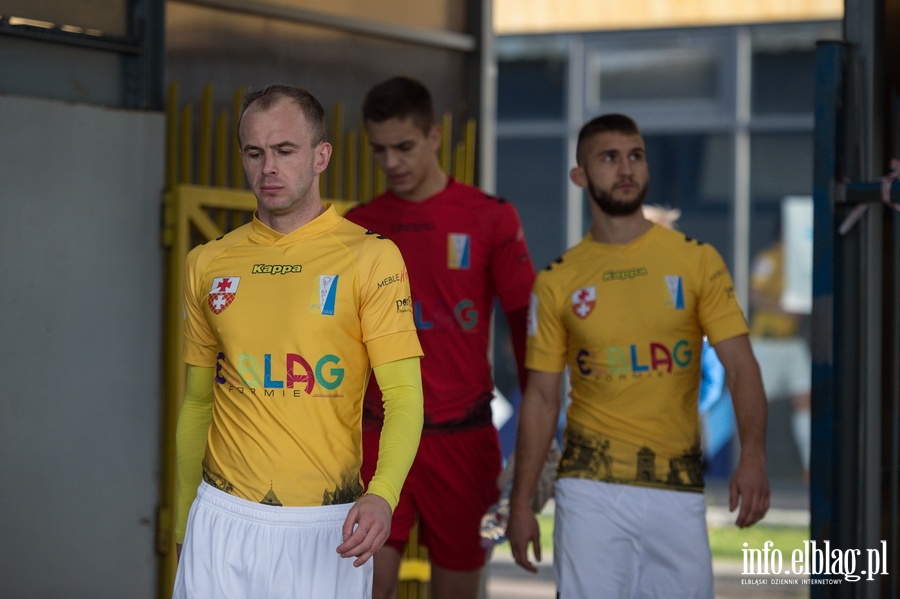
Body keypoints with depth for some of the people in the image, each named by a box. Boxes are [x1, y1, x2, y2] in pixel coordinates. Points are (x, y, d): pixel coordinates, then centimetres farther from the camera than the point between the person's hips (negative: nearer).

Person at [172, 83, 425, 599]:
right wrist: (185, 518, 14)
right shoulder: (209, 264, 8)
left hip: (326, 526, -3)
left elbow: (404, 395, -10)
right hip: (222, 520, 3)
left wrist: (383, 495, -25)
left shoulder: (370, 256, -4)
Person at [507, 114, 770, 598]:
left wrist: (753, 454, -21)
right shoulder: (557, 281, 4)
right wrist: (520, 503, 3)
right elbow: (542, 397, 8)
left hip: (679, 486, 0)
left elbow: (740, 365, -4)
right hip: (591, 487, 0)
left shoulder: (697, 261, 2)